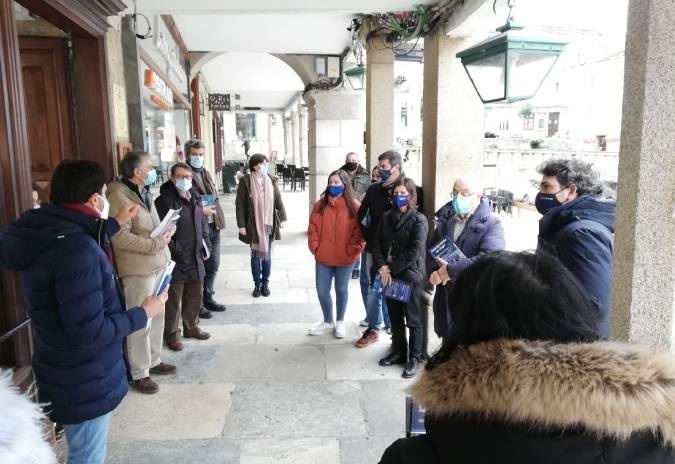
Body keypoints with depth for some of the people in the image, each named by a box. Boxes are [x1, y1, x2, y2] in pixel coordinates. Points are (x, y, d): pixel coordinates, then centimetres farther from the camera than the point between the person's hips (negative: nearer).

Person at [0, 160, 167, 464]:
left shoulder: (50, 232, -1)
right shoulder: (75, 251, -31)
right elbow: (89, 331, -31)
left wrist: (115, 224, 27)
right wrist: (144, 314, -18)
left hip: (72, 374, 10)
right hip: (83, 383, -10)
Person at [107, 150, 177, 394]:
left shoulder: (144, 192, 14)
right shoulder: (119, 196, -16)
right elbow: (121, 237, -23)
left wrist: (166, 233, 3)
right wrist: (156, 244, -21)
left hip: (157, 265, 9)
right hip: (138, 270, -9)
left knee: (157, 317, 18)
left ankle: (153, 361, 34)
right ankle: (138, 374, 15)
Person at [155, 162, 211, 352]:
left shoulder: (195, 198, 13)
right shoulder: (165, 200, -12)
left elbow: (203, 224, 20)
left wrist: (206, 246, 13)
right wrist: (175, 249, -19)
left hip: (196, 258, 7)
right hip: (175, 259, -7)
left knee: (195, 296, 18)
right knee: (174, 299, 3)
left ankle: (191, 327, 35)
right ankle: (172, 334, 18)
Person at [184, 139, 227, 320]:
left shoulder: (206, 173, 17)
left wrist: (213, 209, 7)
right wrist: (201, 210, -19)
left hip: (213, 226, 8)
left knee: (213, 265, 15)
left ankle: (208, 298, 29)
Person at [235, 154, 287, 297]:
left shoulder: (271, 180, 2)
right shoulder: (245, 181, -8)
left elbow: (278, 200, 7)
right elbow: (239, 204, -7)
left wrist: (282, 218, 4)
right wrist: (241, 225, -10)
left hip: (269, 223, 3)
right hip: (253, 225, -2)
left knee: (267, 254, 9)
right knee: (255, 254, 7)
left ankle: (265, 283, 21)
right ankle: (257, 284, 19)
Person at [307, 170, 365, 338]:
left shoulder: (354, 206, -7)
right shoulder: (320, 205, 2)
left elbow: (360, 231, -8)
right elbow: (312, 228, 4)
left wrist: (352, 250, -13)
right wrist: (315, 247, -4)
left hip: (345, 258, -3)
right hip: (323, 258, 3)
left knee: (341, 290, 14)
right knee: (322, 291, 8)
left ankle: (340, 322, 34)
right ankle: (328, 322, 30)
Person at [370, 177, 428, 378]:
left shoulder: (419, 220, -8)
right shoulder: (386, 217, 9)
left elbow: (414, 252, -15)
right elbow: (376, 243, 4)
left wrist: (391, 269, -13)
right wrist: (381, 267, -10)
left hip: (410, 276, -5)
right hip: (389, 276, 5)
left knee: (413, 320, 5)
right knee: (395, 317, 16)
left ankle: (414, 358, 16)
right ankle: (398, 351, 32)